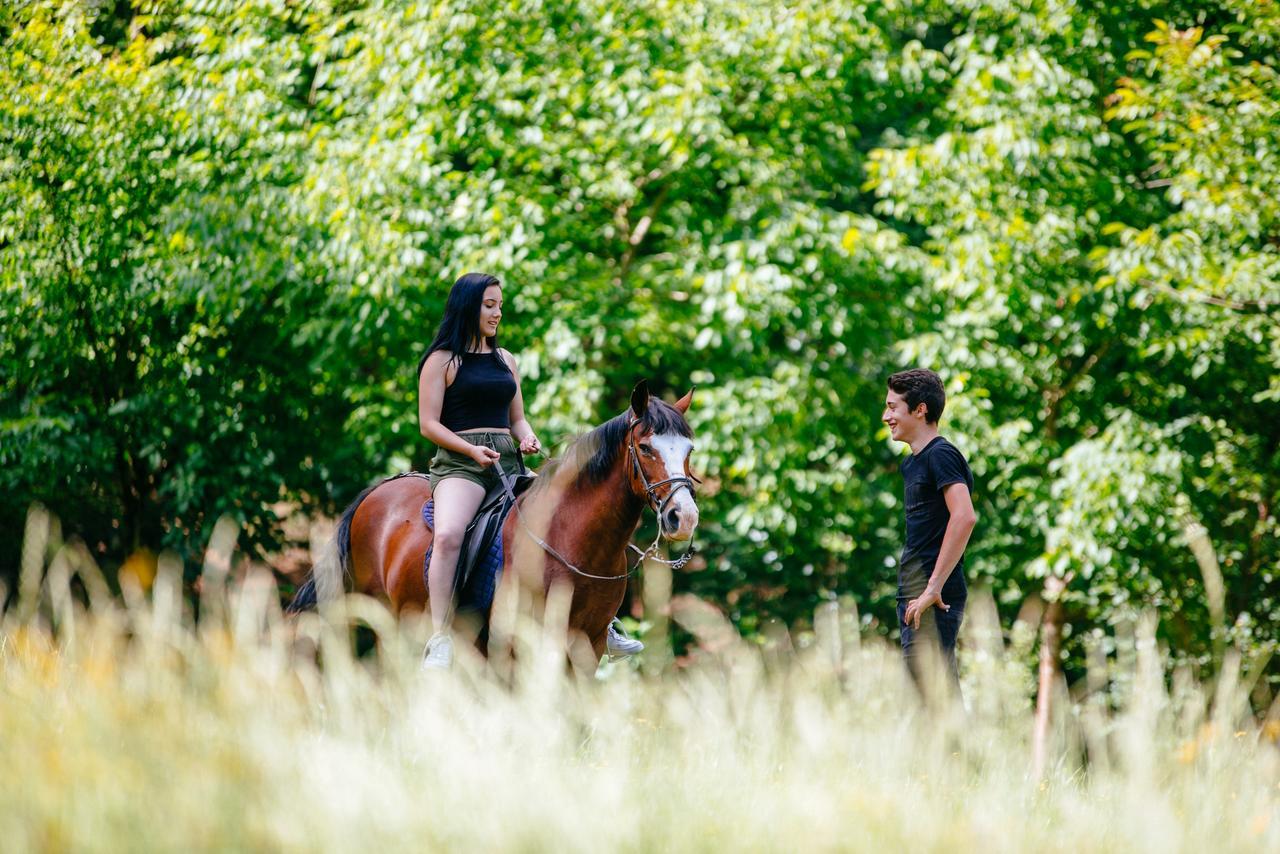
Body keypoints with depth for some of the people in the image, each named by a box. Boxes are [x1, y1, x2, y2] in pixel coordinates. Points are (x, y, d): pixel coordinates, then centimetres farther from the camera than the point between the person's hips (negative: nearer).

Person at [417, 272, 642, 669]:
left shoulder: (505, 361, 20)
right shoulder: (442, 360, 2)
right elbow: (429, 423, -4)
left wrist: (527, 437, 0)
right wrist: (471, 449, -17)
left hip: (509, 463, 6)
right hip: (460, 465, -6)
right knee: (448, 535, -34)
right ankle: (439, 641, -34)